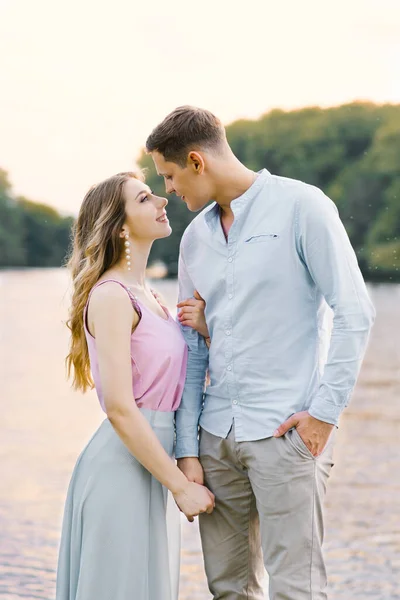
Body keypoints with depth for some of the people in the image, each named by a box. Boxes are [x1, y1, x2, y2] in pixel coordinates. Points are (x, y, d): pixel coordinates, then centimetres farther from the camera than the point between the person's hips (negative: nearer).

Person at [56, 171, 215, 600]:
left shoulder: (146, 295, 14)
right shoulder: (111, 296, -13)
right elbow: (120, 409, -20)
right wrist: (181, 486, -16)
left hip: (149, 464, 9)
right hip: (121, 468, -9)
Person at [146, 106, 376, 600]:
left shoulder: (300, 207, -4)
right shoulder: (195, 236, 15)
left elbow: (354, 313, -8)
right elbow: (192, 348, 14)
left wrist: (325, 411, -12)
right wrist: (187, 448, 8)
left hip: (287, 433, -6)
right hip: (217, 436, 6)